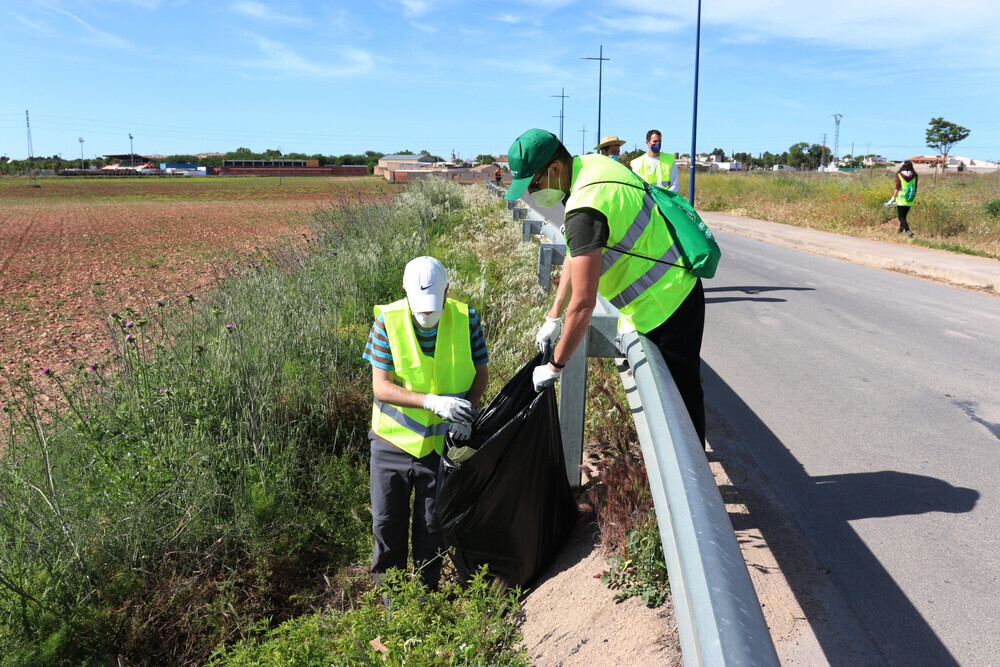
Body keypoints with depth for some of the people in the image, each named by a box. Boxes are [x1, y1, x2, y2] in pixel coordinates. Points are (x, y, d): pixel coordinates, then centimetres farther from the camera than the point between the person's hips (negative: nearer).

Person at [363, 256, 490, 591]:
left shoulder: (466, 318, -13)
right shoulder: (388, 321, -17)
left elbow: (481, 373, -1)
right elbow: (381, 387, -18)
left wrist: (467, 408, -20)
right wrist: (433, 402, -31)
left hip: (441, 442, 1)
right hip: (393, 440, 0)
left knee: (432, 525, 13)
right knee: (387, 521, 12)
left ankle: (426, 588, 38)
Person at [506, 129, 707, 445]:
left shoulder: (585, 210, -29)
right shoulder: (590, 165, 3)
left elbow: (583, 303, -29)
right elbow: (576, 252, 12)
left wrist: (555, 366, -17)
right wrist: (553, 316, 15)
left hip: (665, 308, -10)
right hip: (678, 291, 10)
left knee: (680, 404, 3)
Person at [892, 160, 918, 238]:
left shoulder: (899, 175, -8)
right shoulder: (914, 176, 2)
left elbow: (897, 188, -11)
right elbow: (915, 188, 8)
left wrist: (893, 198, -5)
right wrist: (914, 198, 20)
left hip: (901, 199, -4)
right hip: (910, 201, 4)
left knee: (901, 217, 0)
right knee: (904, 216, 20)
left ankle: (908, 231, -18)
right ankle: (900, 230, 34)